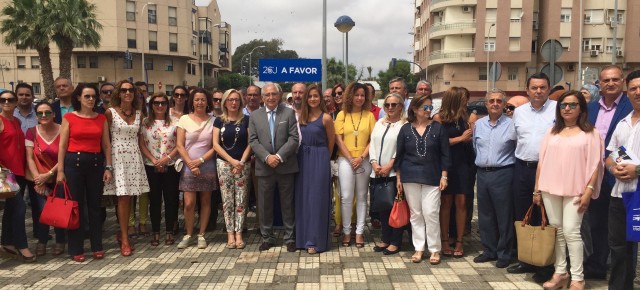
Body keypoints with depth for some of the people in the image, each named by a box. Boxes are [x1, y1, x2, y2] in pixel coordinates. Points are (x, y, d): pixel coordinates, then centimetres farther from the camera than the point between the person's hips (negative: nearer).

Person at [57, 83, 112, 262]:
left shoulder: (101, 119, 7)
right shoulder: (69, 118, 0)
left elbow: (106, 145, 7)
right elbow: (62, 146, -1)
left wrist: (108, 167, 1)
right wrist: (60, 170, -6)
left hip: (96, 163, 2)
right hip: (74, 162, -2)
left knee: (95, 205, 8)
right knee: (75, 206, 3)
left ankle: (97, 247, 16)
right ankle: (76, 249, 12)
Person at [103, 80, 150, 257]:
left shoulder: (139, 114, 10)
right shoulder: (110, 112, -2)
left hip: (134, 157, 4)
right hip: (117, 156, -4)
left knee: (129, 197, 6)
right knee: (122, 197, -7)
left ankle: (122, 234, 18)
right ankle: (125, 240, -1)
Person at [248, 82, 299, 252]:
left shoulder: (289, 113, 2)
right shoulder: (255, 115, 8)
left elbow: (293, 138, -6)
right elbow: (253, 141, 1)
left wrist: (279, 156, -17)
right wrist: (267, 157, -14)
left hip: (285, 166, -2)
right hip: (264, 167, 2)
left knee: (287, 204, 7)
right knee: (264, 204, 8)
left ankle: (290, 238, 18)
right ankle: (267, 237, 21)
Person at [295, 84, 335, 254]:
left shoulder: (326, 118, -7)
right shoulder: (301, 116, 7)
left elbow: (331, 141, 2)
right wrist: (305, 155, 7)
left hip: (319, 160, -5)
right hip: (303, 159, 5)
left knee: (316, 199, -1)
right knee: (303, 198, 9)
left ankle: (315, 240, 7)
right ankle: (304, 236, 21)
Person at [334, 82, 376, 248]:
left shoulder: (369, 115, 5)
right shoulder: (342, 114, 3)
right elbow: (339, 140, -1)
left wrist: (362, 157, -11)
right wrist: (351, 159, -8)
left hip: (364, 161, 1)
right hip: (346, 160, -1)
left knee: (361, 197, 6)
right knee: (346, 197, -2)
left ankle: (359, 232, 13)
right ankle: (346, 231, 10)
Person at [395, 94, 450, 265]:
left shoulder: (438, 128, 2)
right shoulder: (406, 129, 4)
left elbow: (444, 154, 3)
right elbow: (399, 155, 7)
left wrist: (444, 176, -3)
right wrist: (398, 178, 5)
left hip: (432, 177, -1)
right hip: (410, 177, 1)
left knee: (431, 213, -5)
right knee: (415, 214, 7)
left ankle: (435, 249, 9)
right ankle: (419, 248, 18)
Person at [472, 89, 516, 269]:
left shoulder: (511, 125, -5)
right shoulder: (478, 124, 9)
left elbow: (518, 150, 0)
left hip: (502, 174, -5)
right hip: (482, 173, 5)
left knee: (504, 216, 2)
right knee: (485, 215, 12)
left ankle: (504, 254, 14)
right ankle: (489, 251, 25)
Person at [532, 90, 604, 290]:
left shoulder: (590, 133, 3)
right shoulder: (552, 132, 14)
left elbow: (595, 164, -2)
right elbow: (542, 161, 12)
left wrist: (589, 190, -11)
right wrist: (537, 189, 8)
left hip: (575, 191, -4)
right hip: (550, 189, 4)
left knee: (571, 232, -8)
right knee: (556, 231, 6)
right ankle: (560, 273, 14)